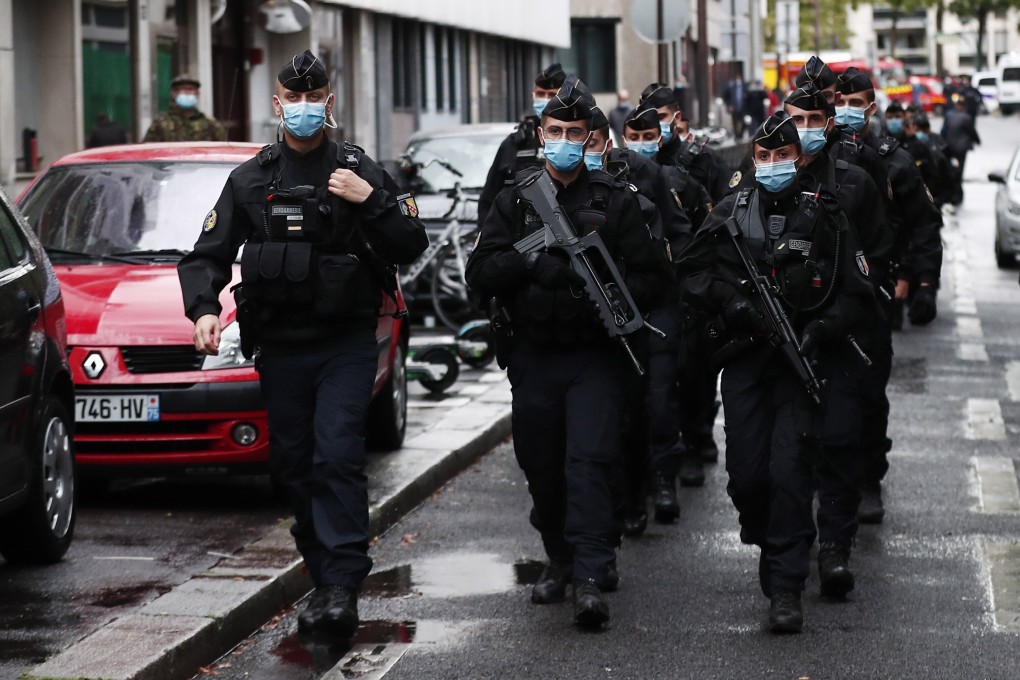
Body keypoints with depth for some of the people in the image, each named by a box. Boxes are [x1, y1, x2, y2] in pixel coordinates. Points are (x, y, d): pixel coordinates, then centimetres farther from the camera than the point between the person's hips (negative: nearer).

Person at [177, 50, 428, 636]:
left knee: (337, 455, -15)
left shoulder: (360, 172, 3)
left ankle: (343, 587, -17)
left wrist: (371, 202, -14)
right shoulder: (251, 180, 8)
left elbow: (412, 246, 1)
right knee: (294, 465, 5)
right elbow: (208, 254, 7)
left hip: (348, 343, -3)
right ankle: (326, 577, 17)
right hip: (281, 346, 3)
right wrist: (204, 309, -11)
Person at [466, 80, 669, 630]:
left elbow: (649, 274, 1)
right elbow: (480, 274, 1)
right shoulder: (515, 200, 7)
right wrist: (528, 260, -16)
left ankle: (591, 578, -18)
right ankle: (559, 560, 28)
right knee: (540, 465, 10)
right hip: (533, 355, 3)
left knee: (590, 461, -14)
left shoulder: (616, 200, 3)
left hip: (593, 355, -3)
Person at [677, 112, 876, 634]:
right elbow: (692, 271, 10)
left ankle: (785, 587, -8)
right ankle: (769, 544, 31)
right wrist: (731, 301, -7)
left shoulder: (825, 215, 2)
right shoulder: (731, 213, 9)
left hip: (803, 358, -3)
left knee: (789, 469, -13)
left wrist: (820, 330, -15)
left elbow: (857, 294, 1)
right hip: (745, 356, 3)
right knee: (746, 474, 0)